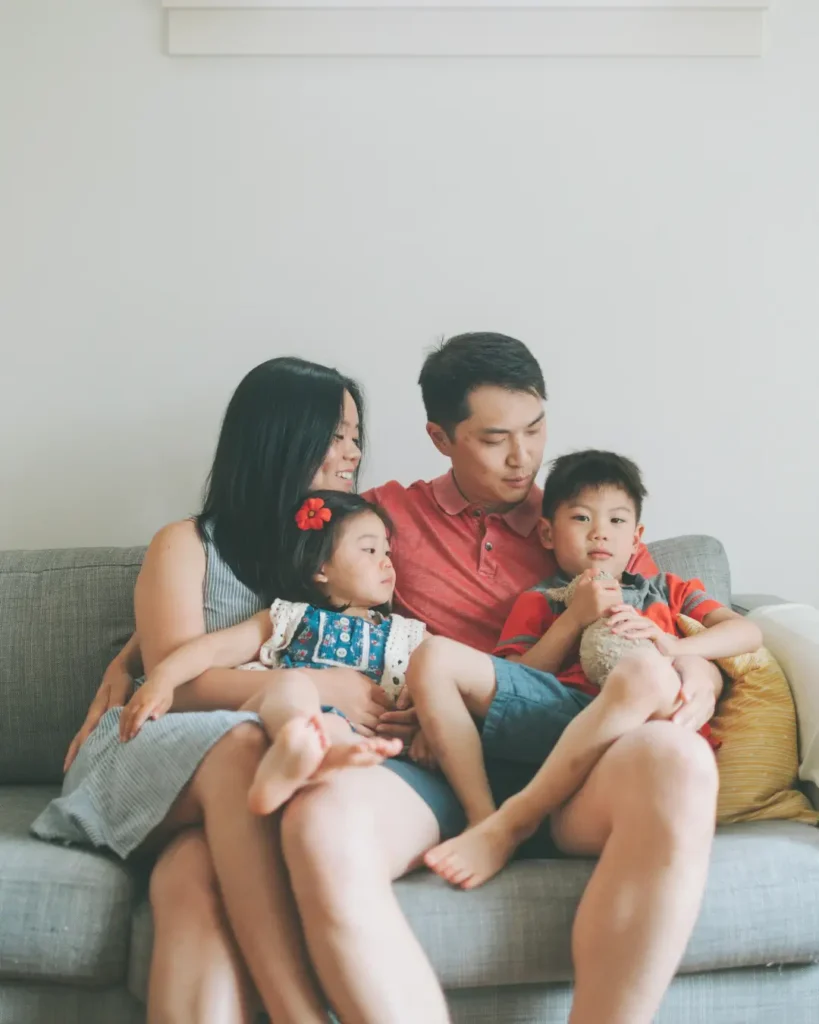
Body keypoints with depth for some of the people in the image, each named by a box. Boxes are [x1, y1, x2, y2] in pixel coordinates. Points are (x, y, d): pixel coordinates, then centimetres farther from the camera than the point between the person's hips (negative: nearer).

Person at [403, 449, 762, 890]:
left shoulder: (667, 591, 30)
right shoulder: (538, 602, 27)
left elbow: (749, 631, 16)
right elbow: (512, 682, 11)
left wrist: (674, 647, -2)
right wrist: (575, 618, 3)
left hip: (633, 722, -1)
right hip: (553, 710, 1)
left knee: (645, 669, -38)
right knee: (435, 656, -15)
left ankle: (510, 825, -31)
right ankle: (482, 815, -23)